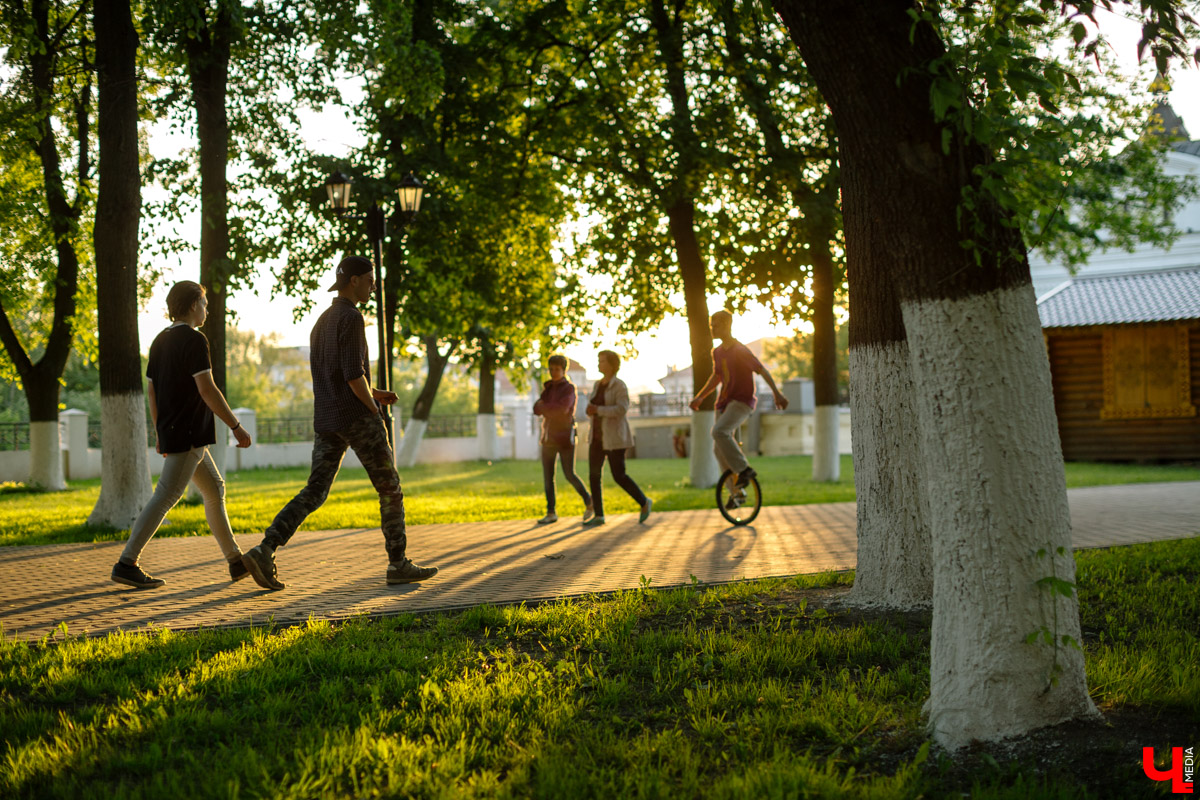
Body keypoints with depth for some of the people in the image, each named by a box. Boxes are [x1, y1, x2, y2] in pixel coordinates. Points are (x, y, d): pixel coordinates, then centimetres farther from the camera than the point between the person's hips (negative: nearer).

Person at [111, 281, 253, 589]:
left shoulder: (160, 341, 14)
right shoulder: (194, 340, -12)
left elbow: (152, 390, 16)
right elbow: (207, 390, -18)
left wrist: (160, 433, 22)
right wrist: (236, 427, -13)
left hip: (171, 433, 10)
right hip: (188, 434, -10)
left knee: (215, 488, 15)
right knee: (166, 496, -9)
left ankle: (237, 562, 18)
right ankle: (126, 564, -11)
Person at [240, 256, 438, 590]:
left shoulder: (321, 322, 18)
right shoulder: (351, 318, -12)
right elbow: (353, 375, -19)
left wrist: (374, 394, 22)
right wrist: (374, 409, -4)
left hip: (326, 422, 8)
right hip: (357, 417, -8)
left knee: (313, 493, 3)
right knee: (390, 489, 5)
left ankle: (265, 550, -13)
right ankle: (398, 564, 11)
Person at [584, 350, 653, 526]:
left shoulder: (619, 386, -12)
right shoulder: (598, 385, 12)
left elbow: (622, 409, -23)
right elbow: (592, 407, 16)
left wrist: (598, 410, -23)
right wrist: (591, 410, -8)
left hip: (614, 437, -7)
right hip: (598, 436, 8)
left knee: (619, 476, -6)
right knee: (593, 475, 0)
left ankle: (644, 502, 14)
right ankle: (599, 515, 4)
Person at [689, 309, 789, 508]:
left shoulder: (740, 350, -13)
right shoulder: (717, 352, 9)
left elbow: (762, 370, -10)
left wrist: (777, 393, -15)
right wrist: (700, 397, 15)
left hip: (743, 401, -8)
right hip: (725, 402, 8)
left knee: (719, 431, -31)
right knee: (718, 449, 5)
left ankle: (744, 469, -17)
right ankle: (737, 492, 17)